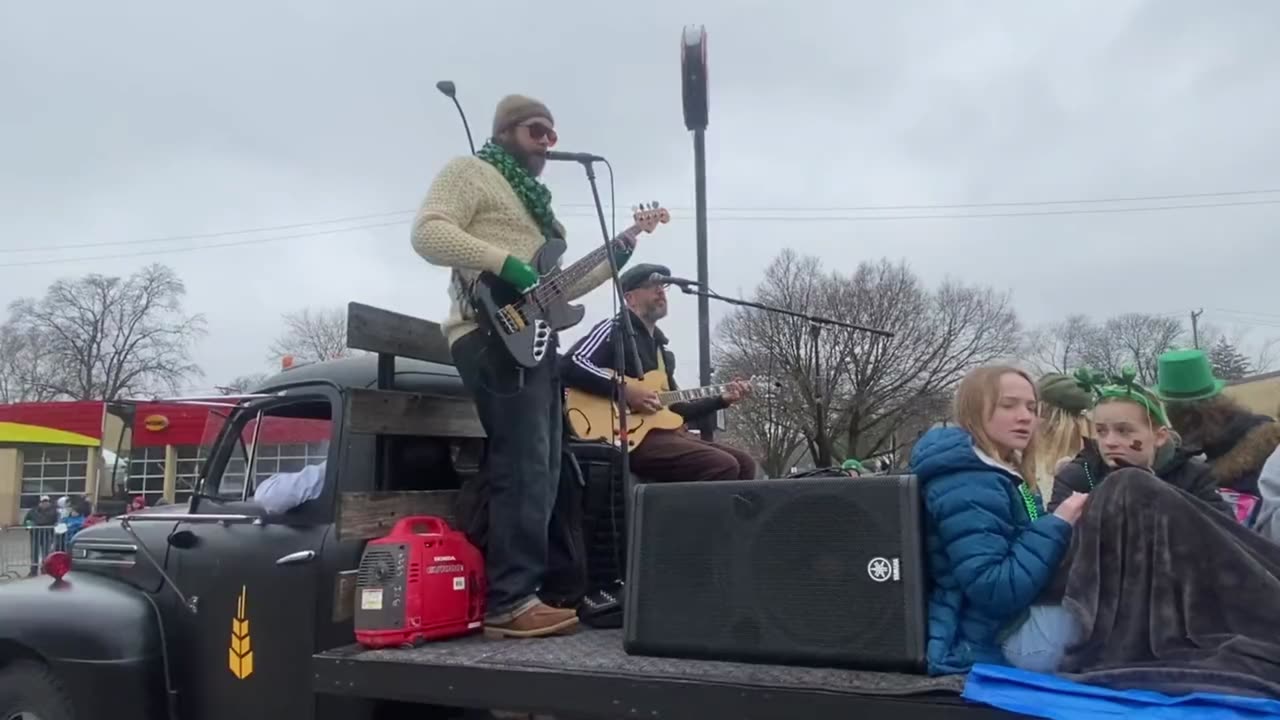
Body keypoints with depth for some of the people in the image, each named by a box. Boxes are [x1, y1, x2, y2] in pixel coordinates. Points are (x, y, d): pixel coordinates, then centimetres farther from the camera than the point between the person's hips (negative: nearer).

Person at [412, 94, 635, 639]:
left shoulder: (533, 197, 30)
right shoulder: (470, 172, 3)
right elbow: (427, 232, -14)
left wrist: (612, 261, 19)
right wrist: (503, 262, -21)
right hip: (494, 335, -10)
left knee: (541, 471, 8)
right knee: (522, 468, -16)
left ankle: (523, 593, 14)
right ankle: (509, 603, -13)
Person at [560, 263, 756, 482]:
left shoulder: (660, 346, 25)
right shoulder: (614, 329, -1)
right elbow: (569, 365, -18)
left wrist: (721, 399, 17)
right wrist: (624, 388, -22)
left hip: (666, 430, 9)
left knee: (744, 464, 0)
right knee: (723, 466, -23)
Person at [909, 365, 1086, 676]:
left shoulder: (1004, 475, 12)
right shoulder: (966, 485, -20)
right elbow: (994, 590, -27)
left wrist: (1062, 525, 4)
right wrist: (1058, 525, -22)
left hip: (1017, 624, 10)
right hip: (992, 642, -10)